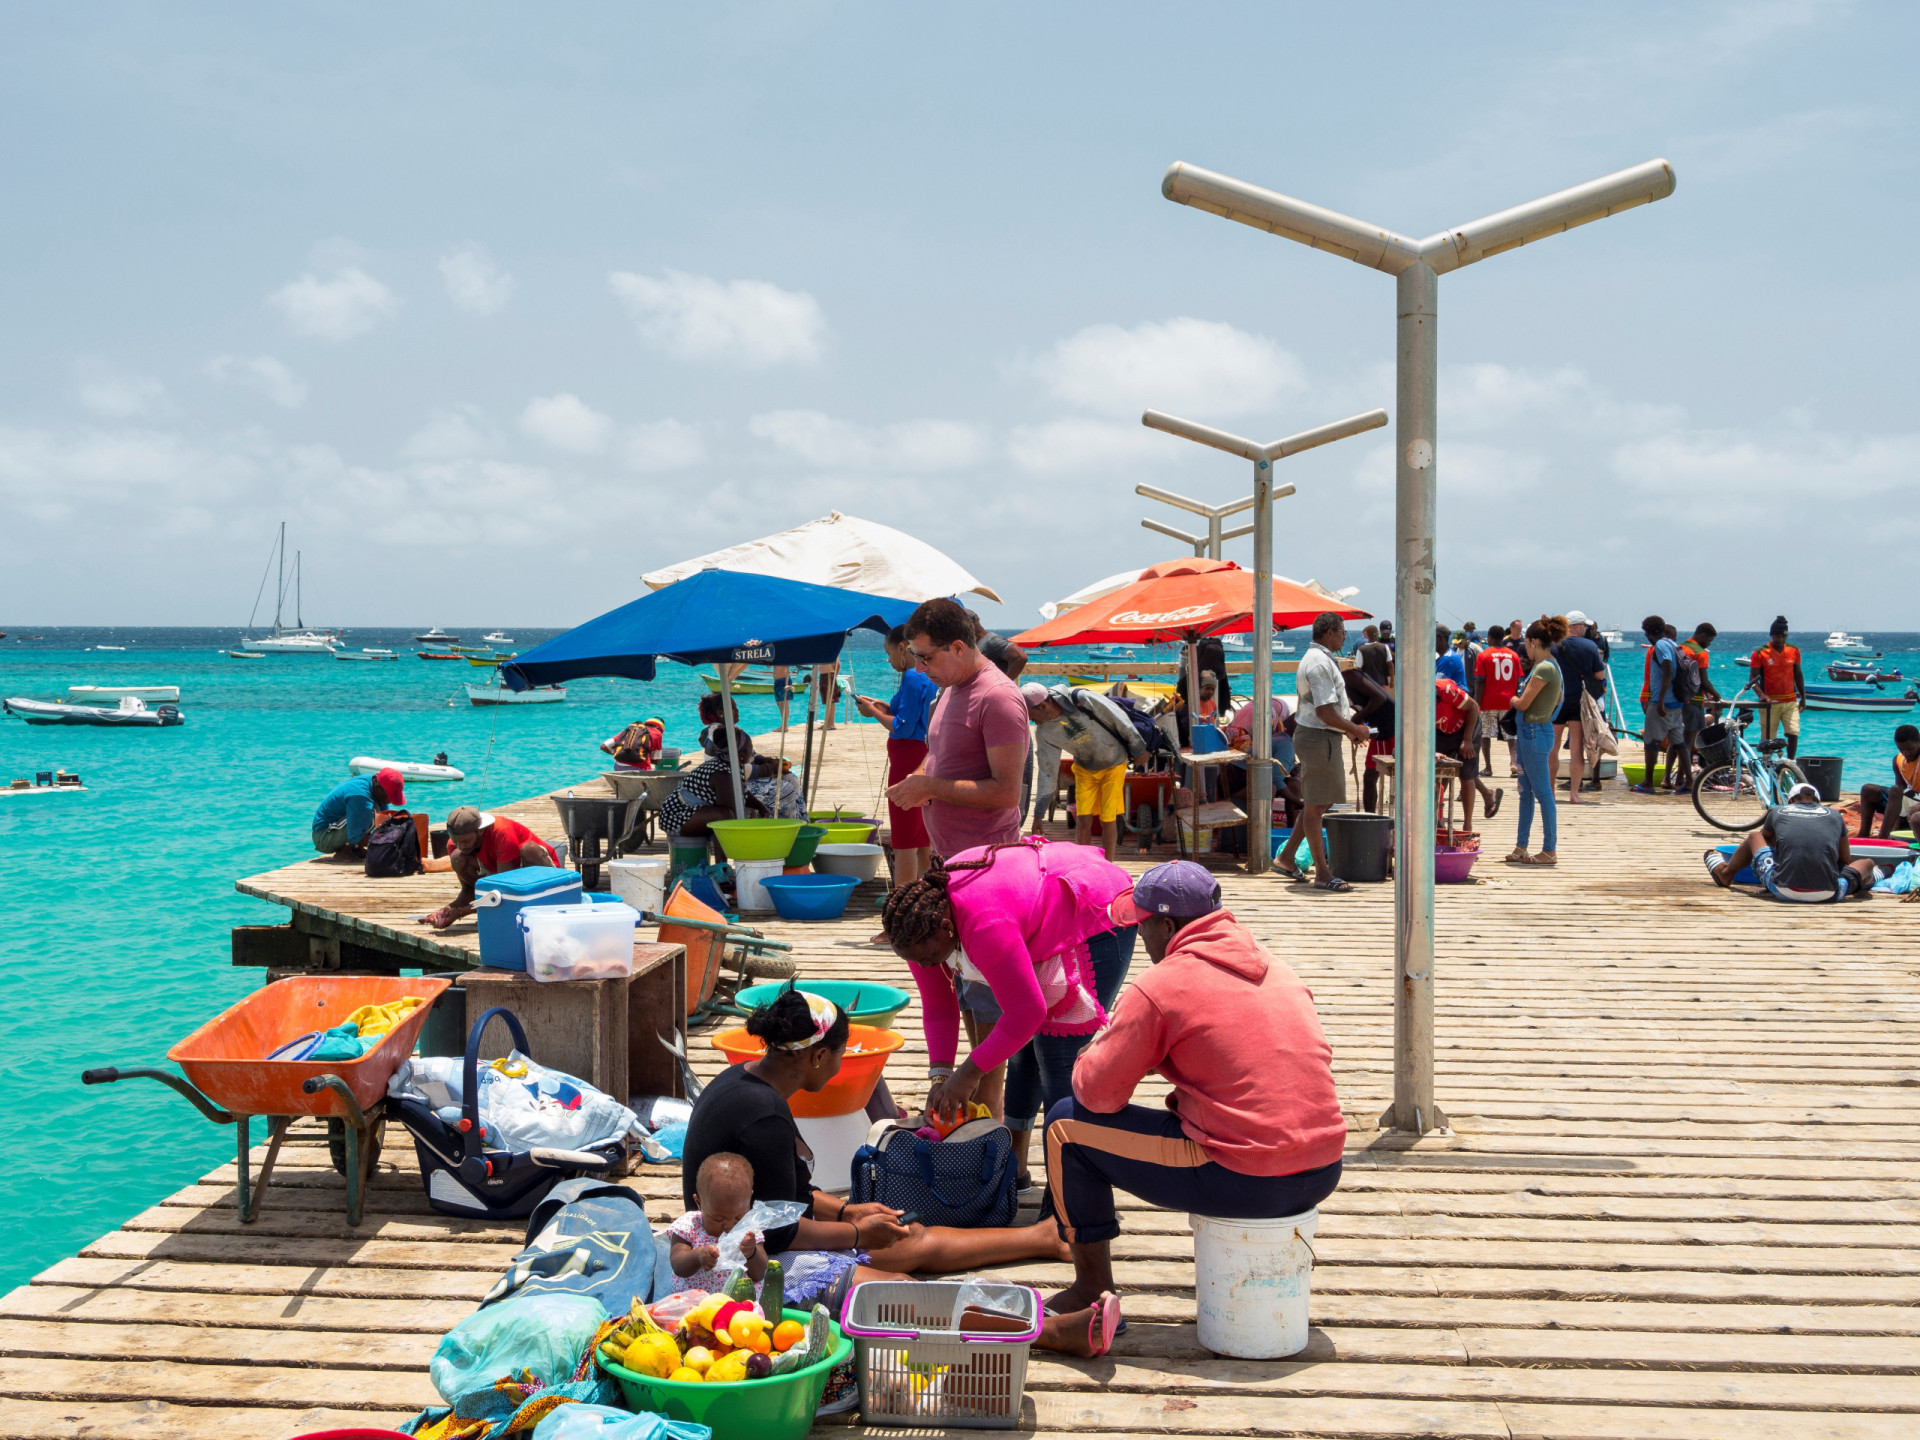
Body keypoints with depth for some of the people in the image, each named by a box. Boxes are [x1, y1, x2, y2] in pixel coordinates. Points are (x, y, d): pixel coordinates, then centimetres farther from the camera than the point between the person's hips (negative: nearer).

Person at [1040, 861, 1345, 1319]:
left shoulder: (1159, 986, -8)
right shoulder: (1275, 967, 12)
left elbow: (1098, 1095, -4)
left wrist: (1092, 1054, 18)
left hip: (1244, 1183, -7)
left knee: (1066, 1123, 9)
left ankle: (1094, 1286, 19)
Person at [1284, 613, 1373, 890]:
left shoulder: (1318, 658, 16)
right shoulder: (1319, 663, -18)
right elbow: (1325, 712, -23)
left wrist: (1348, 728, 19)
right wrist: (1354, 729, -11)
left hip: (1316, 735, 11)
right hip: (1319, 738, -11)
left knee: (1314, 804, 16)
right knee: (1315, 806, -6)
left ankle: (1286, 861, 23)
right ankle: (1323, 874, -2)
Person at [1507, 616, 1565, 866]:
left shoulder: (1544, 669, -17)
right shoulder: (1551, 667, 13)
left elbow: (1523, 704, -18)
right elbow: (1557, 701, 21)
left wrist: (1513, 698, 5)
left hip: (1535, 732, -10)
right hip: (1529, 733, 10)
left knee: (1542, 793, -5)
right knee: (1526, 792, 13)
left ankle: (1550, 850, -1)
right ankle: (1521, 847, 19)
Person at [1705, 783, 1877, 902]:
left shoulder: (1778, 812, 15)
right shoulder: (1835, 815, 16)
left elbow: (1765, 840, 37)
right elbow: (1845, 860, 24)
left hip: (1784, 891, -1)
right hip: (1827, 894, 1)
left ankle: (1725, 873, 46)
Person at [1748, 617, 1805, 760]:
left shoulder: (1794, 651, 7)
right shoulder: (1759, 653, -5)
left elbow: (1798, 675, 17)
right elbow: (1753, 679, -7)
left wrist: (1803, 697, 17)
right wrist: (1761, 695, -23)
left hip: (1790, 702, 3)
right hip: (1770, 703, -3)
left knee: (1793, 733, -9)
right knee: (1767, 739, 0)